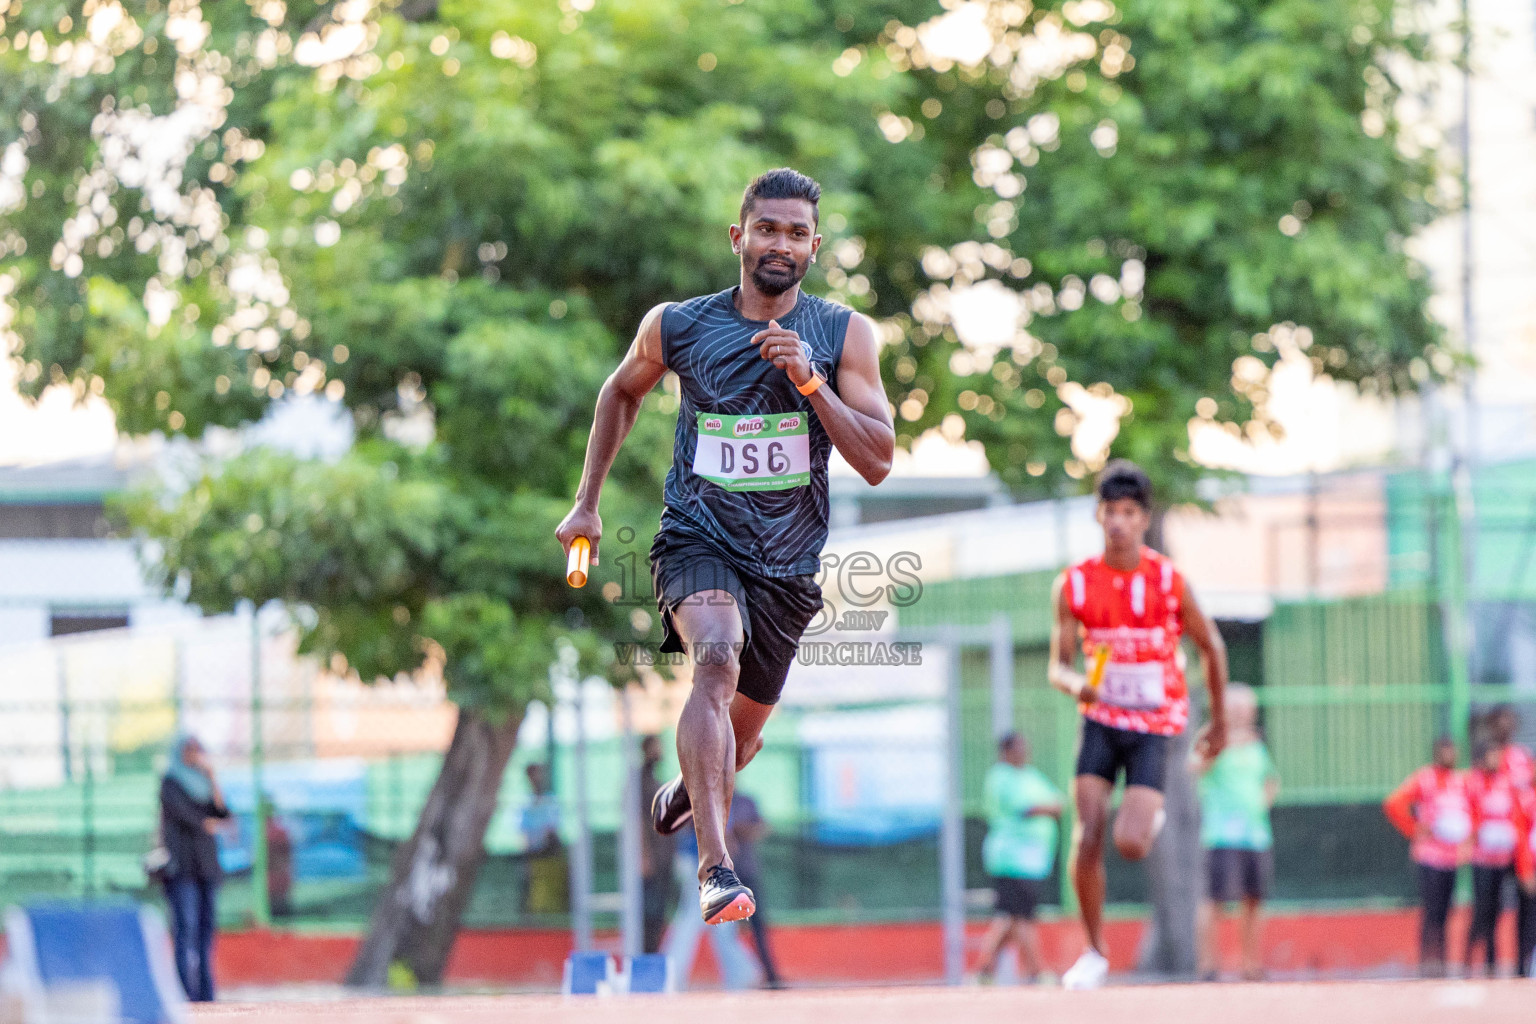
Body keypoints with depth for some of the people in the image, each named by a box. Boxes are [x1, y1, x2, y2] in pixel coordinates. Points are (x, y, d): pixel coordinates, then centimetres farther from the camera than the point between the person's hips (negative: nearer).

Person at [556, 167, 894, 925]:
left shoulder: (844, 335, -4)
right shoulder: (677, 326, -2)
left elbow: (877, 462, -10)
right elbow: (623, 390, 19)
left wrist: (809, 381, -22)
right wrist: (587, 502, 17)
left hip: (788, 566, 3)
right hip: (698, 542, -3)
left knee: (744, 726, 17)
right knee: (718, 660, -33)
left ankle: (689, 792, 56)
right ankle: (715, 868, -43)